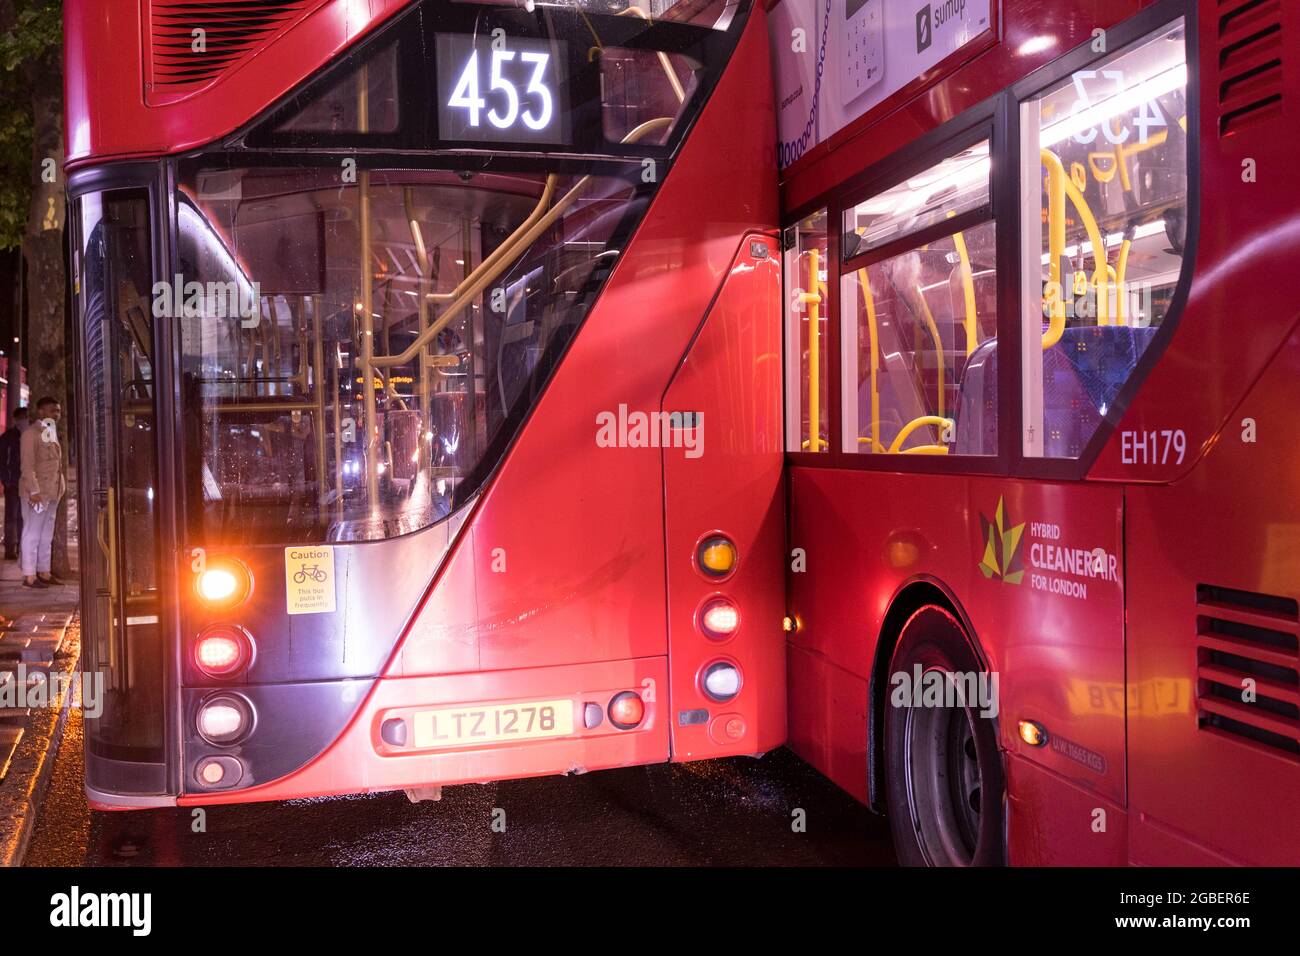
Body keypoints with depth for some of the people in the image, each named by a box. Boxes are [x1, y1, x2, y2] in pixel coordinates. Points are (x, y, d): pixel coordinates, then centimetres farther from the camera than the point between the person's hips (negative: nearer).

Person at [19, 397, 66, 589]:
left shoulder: (52, 434, 17)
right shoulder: (31, 434, -10)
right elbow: (28, 465, -16)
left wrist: (61, 486, 15)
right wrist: (34, 491, -22)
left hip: (52, 491, 9)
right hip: (36, 492, -8)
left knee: (47, 534, 12)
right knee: (32, 533, -5)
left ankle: (44, 572, 18)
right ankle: (29, 576, -2)